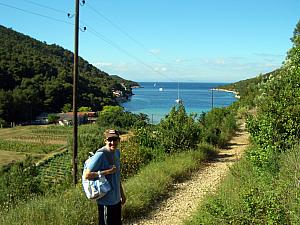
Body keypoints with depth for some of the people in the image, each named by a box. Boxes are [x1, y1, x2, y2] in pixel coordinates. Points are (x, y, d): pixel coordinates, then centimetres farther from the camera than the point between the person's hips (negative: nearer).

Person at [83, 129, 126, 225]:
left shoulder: (117, 152, 5)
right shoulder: (101, 154, -20)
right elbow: (87, 175, -22)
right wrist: (107, 171, -24)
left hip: (116, 199, 8)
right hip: (106, 201, -8)